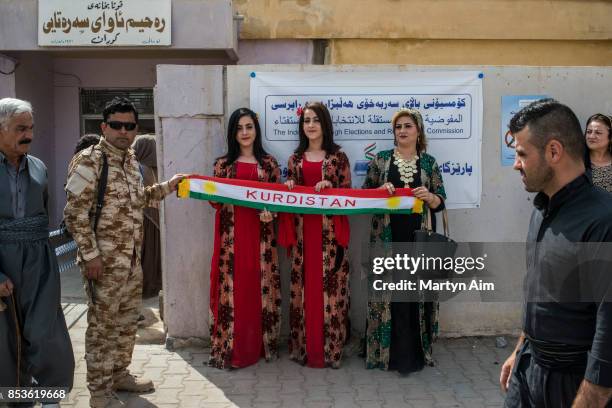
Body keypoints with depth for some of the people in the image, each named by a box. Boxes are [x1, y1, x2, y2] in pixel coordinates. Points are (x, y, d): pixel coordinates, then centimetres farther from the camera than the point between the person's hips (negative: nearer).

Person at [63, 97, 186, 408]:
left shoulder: (130, 159, 11)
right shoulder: (89, 160, -14)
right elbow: (75, 213, -16)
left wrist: (168, 186, 17)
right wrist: (90, 254, -18)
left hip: (132, 258, 8)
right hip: (105, 260, -8)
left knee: (127, 321, 18)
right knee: (102, 325, 3)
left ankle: (119, 374, 35)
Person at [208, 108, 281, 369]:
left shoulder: (268, 163, 8)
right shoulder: (223, 163, 9)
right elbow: (215, 200, 7)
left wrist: (269, 210, -13)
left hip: (260, 235, 0)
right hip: (231, 234, 0)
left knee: (259, 286, 3)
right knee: (233, 287, 0)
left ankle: (260, 345, 17)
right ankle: (231, 349, 10)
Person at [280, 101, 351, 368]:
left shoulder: (338, 156, 3)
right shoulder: (295, 158, 12)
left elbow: (347, 193, 1)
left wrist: (330, 187, -16)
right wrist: (287, 189, -8)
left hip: (330, 232, -2)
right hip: (303, 232, 3)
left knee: (329, 286, -1)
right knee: (304, 286, 5)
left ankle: (330, 348, 9)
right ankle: (304, 347, 15)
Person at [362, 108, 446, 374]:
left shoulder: (429, 162, 7)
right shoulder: (380, 160, 6)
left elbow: (441, 202, 5)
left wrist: (429, 197, -16)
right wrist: (380, 190, -12)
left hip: (419, 239, 1)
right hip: (387, 238, 0)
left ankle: (414, 353, 14)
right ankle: (387, 351, 12)